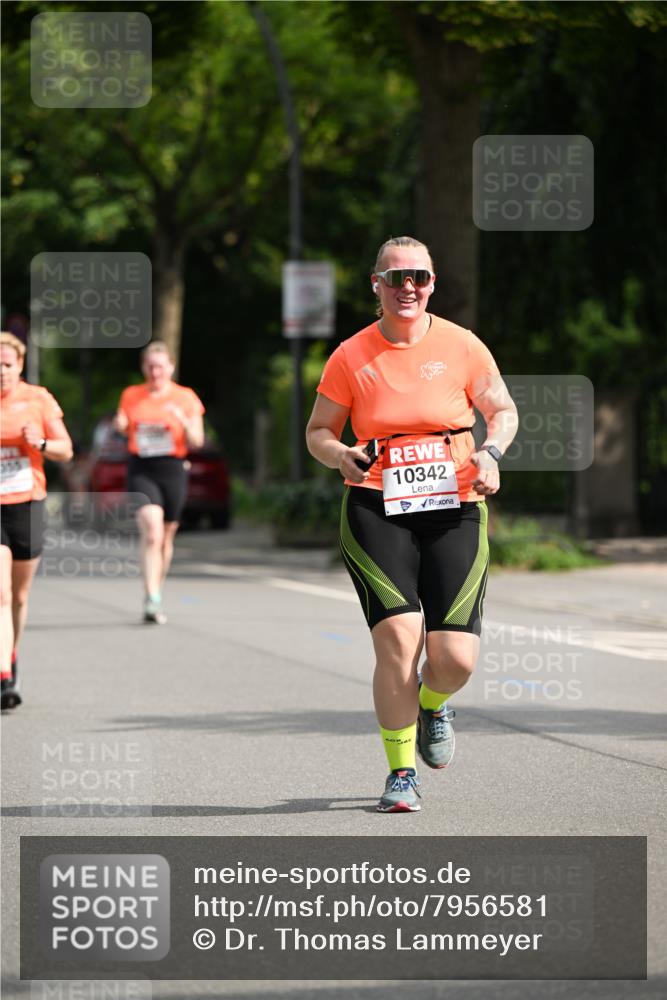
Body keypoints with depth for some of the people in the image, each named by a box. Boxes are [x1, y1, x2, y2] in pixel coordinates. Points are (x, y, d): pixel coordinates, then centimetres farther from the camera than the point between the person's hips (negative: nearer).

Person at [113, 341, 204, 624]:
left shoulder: (186, 398, 6)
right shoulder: (131, 396, 9)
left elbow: (197, 442, 3)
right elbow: (122, 429, 18)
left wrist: (184, 421, -16)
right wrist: (119, 425, -6)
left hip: (172, 470, 1)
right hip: (141, 470, -1)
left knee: (166, 537, 10)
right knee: (152, 531, -20)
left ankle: (157, 593, 30)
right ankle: (152, 600, -27)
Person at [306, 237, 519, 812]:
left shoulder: (461, 347, 3)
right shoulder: (351, 358, 2)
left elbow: (503, 410, 14)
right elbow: (318, 433, 10)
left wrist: (491, 453, -6)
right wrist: (341, 456, -12)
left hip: (454, 511, 1)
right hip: (376, 512, -1)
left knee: (456, 658, -8)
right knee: (399, 640, -18)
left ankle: (432, 704, 31)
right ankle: (401, 773, -1)